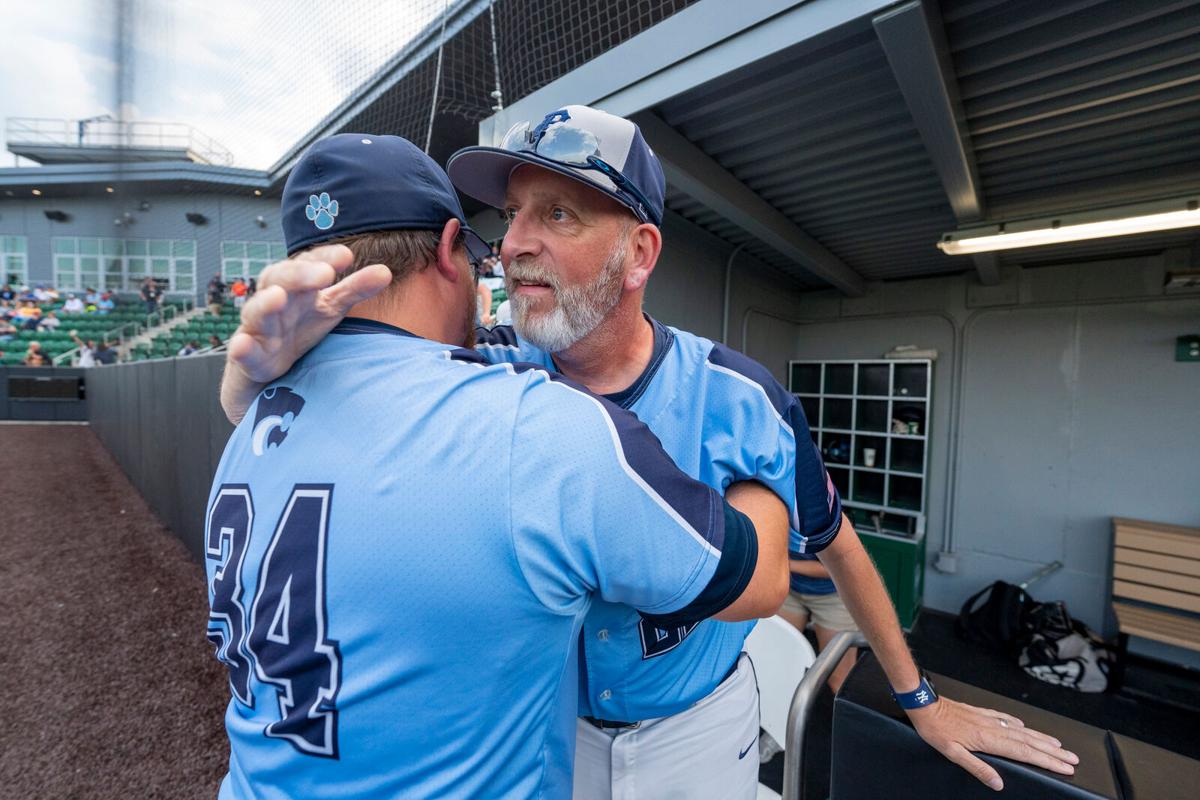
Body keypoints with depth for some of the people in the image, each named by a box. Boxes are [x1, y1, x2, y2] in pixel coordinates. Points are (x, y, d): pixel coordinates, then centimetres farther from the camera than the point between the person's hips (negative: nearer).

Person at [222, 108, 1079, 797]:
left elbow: (833, 541, -9)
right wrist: (267, 357, -43)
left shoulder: (738, 400, -25)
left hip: (695, 722, -1)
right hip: (549, 717, 2)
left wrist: (918, 696, 3)